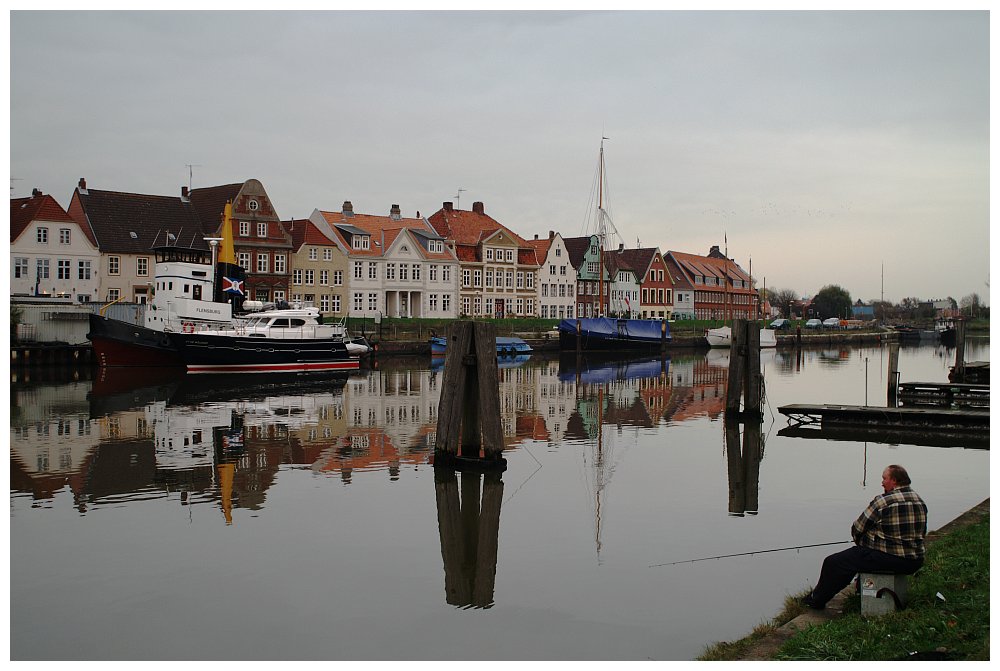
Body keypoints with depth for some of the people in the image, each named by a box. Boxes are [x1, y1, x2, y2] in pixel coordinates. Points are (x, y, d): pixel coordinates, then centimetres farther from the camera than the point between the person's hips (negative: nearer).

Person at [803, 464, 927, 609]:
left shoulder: (882, 502, -16)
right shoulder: (920, 501, 6)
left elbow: (857, 530, -8)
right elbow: (921, 533, 17)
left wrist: (862, 543, 15)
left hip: (887, 559, -8)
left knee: (832, 562, 2)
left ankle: (816, 600, 13)